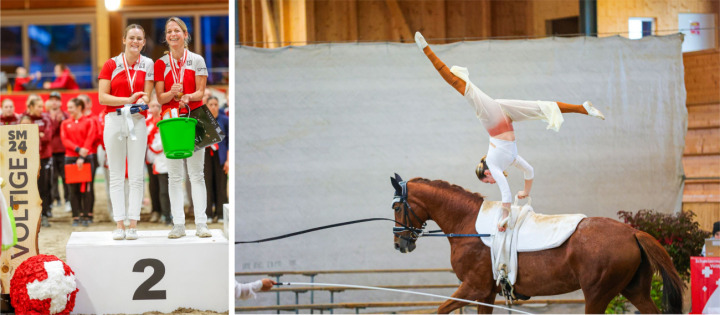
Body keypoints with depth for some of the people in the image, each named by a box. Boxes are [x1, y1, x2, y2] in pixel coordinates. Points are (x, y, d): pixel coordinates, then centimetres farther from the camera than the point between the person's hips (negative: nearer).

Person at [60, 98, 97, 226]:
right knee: (73, 189, 1)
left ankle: (86, 216, 2)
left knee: (86, 188, -3)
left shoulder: (88, 122, 3)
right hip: (70, 158, 2)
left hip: (86, 158, -2)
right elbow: (65, 140, 1)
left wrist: (82, 157, -14)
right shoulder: (65, 123, 11)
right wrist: (78, 149, -14)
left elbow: (89, 140, -4)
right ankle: (76, 217, 5)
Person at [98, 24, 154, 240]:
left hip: (137, 121, 0)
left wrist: (141, 102, -19)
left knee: (136, 175, -2)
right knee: (116, 175, 1)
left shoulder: (147, 65, 6)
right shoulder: (111, 65, 4)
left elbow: (147, 95, 4)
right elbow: (102, 97, -2)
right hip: (114, 120, 0)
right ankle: (119, 224, 3)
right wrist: (128, 100, -14)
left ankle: (133, 224, 0)